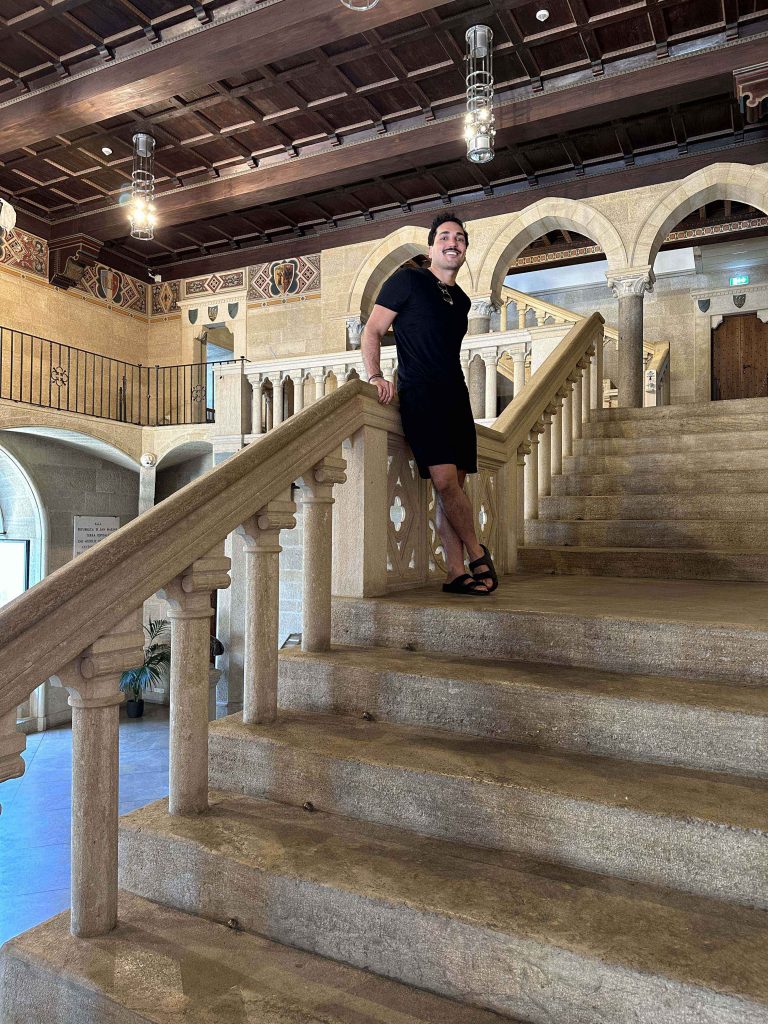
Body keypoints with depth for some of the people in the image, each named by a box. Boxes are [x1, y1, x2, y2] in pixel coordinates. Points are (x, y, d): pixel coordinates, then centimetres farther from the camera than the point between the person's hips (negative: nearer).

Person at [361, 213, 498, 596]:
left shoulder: (461, 300, 21)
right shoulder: (408, 281, 4)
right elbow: (372, 331, 0)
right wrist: (376, 376, -13)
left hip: (456, 397, 6)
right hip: (419, 396, -6)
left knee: (453, 486, 2)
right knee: (445, 481, -17)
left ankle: (456, 573, 5)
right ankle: (478, 554, 1)